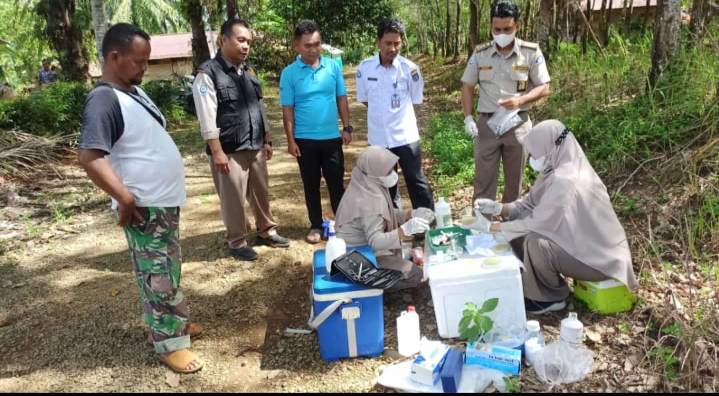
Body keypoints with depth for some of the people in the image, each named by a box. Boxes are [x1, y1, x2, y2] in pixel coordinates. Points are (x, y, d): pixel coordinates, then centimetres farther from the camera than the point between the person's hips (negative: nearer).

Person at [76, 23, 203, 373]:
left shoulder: (134, 91, 10)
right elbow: (89, 156, -29)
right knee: (158, 278, 2)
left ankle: (176, 321, 38)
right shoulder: (104, 99, -20)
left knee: (171, 271, 21)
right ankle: (169, 344, 16)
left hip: (166, 200, 9)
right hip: (144, 208, -9)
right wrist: (125, 198, -27)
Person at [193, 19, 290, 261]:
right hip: (229, 150, -6)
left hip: (255, 147, 7)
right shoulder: (208, 74, -11)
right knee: (234, 200, 5)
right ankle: (237, 243, 22)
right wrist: (217, 152, -18)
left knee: (261, 192, 17)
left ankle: (266, 232, 35)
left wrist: (266, 140, 15)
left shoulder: (249, 71, 11)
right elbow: (207, 118, -15)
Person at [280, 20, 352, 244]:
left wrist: (347, 127, 0)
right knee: (311, 185, 10)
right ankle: (316, 226, 23)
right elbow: (287, 110, -4)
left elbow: (342, 99, 5)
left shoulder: (333, 66, 0)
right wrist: (290, 140, -6)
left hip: (332, 137, 1)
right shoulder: (289, 73, -5)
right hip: (305, 139, -1)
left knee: (336, 183, 8)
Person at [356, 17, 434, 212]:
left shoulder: (410, 68, -10)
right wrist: (384, 113, 3)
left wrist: (398, 114, 8)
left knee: (416, 181, 6)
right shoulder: (365, 68, -5)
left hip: (405, 135, -3)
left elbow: (415, 101, 2)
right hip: (378, 137, 3)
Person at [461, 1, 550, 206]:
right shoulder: (480, 53, 0)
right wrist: (468, 118, -5)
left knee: (514, 180, 12)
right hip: (487, 123, 1)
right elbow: (467, 86, 7)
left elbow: (544, 88, -2)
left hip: (518, 124, 0)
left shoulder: (531, 53, -5)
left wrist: (520, 100, -21)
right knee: (483, 179, 4)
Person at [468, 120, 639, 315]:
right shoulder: (559, 170, 0)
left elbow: (537, 223, -28)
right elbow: (531, 205, 6)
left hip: (599, 258, -9)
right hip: (583, 243, 9)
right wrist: (498, 208, -7)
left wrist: (489, 227, -20)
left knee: (534, 242, -29)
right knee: (518, 232, 1)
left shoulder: (565, 181, -29)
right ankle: (536, 286, 15)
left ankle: (551, 298, -4)